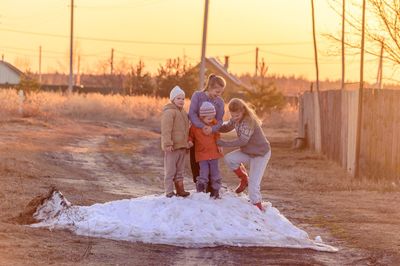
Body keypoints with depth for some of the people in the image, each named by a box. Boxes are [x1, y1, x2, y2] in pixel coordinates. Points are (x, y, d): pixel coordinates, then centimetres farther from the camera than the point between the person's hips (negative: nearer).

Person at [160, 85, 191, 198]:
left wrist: (187, 143, 23)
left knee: (180, 170, 15)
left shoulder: (183, 113, 17)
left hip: (182, 146, 9)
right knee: (170, 170, -4)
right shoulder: (169, 112, -13)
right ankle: (169, 192, -1)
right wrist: (168, 143, -24)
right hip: (172, 147, -9)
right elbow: (166, 130, -20)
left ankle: (180, 190, 21)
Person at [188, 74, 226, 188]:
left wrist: (212, 128, -27)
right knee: (195, 163, 5)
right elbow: (192, 114, -16)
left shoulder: (220, 102, 1)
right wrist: (202, 126, -31)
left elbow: (220, 120, -4)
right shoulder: (197, 96, -7)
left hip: (211, 135, 1)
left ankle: (211, 190, 4)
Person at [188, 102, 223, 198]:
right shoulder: (195, 125, -9)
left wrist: (219, 145, 4)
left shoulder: (214, 123, -1)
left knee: (215, 173, 9)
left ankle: (215, 192, 20)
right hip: (202, 154, -3)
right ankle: (200, 192, -2)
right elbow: (190, 135, 6)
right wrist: (189, 141, -14)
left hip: (213, 153, 3)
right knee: (204, 173, -11)